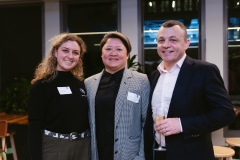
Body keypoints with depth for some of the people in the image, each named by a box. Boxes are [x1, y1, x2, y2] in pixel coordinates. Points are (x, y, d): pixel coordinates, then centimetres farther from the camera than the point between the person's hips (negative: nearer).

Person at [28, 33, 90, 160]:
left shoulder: (81, 83, 6)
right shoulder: (42, 85, -9)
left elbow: (86, 117, 11)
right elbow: (34, 126, -11)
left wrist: (92, 145, 10)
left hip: (83, 146, 5)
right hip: (54, 146, -4)